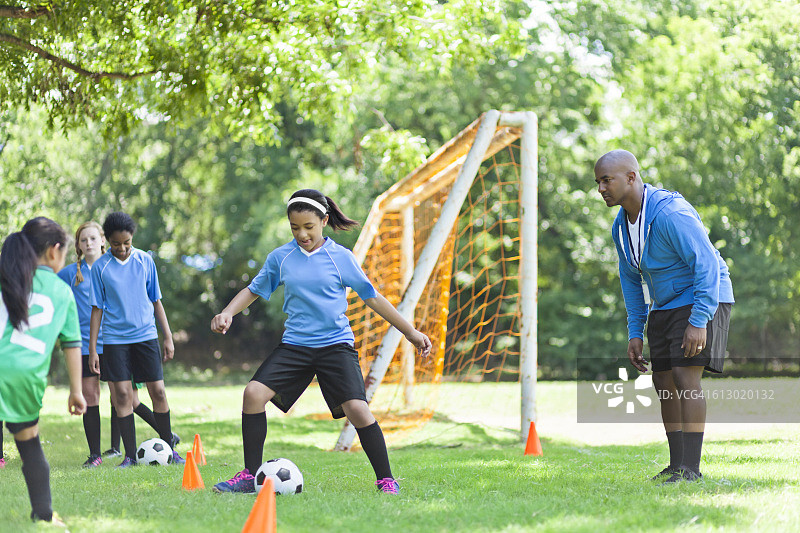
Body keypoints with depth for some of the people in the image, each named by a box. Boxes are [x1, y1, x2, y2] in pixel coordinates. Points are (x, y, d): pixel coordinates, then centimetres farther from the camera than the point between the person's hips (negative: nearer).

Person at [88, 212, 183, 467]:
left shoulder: (145, 261, 3)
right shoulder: (100, 267, -1)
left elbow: (156, 301, 10)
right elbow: (97, 309, 2)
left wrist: (168, 338, 7)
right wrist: (92, 349, 0)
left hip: (146, 335, 1)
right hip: (115, 338, -1)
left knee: (158, 392, -1)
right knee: (122, 395, -5)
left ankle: (168, 448, 13)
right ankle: (130, 455, 3)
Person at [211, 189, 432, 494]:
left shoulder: (340, 257, -1)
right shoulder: (280, 257, 5)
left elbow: (371, 297, 6)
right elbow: (254, 290, 17)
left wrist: (410, 332, 8)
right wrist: (228, 313, -2)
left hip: (336, 344, -3)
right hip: (294, 345, 3)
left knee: (357, 408, -19)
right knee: (254, 392, -14)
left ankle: (386, 480, -3)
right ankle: (251, 476, -3)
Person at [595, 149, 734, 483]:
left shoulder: (670, 213, -25)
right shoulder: (621, 226, 2)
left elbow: (706, 263, -27)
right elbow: (631, 279, 15)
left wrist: (698, 321, -30)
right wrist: (635, 333, 10)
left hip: (703, 299, -9)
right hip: (665, 306, 9)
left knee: (685, 374, -19)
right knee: (664, 382, 6)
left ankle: (690, 468, -21)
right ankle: (677, 466, 14)